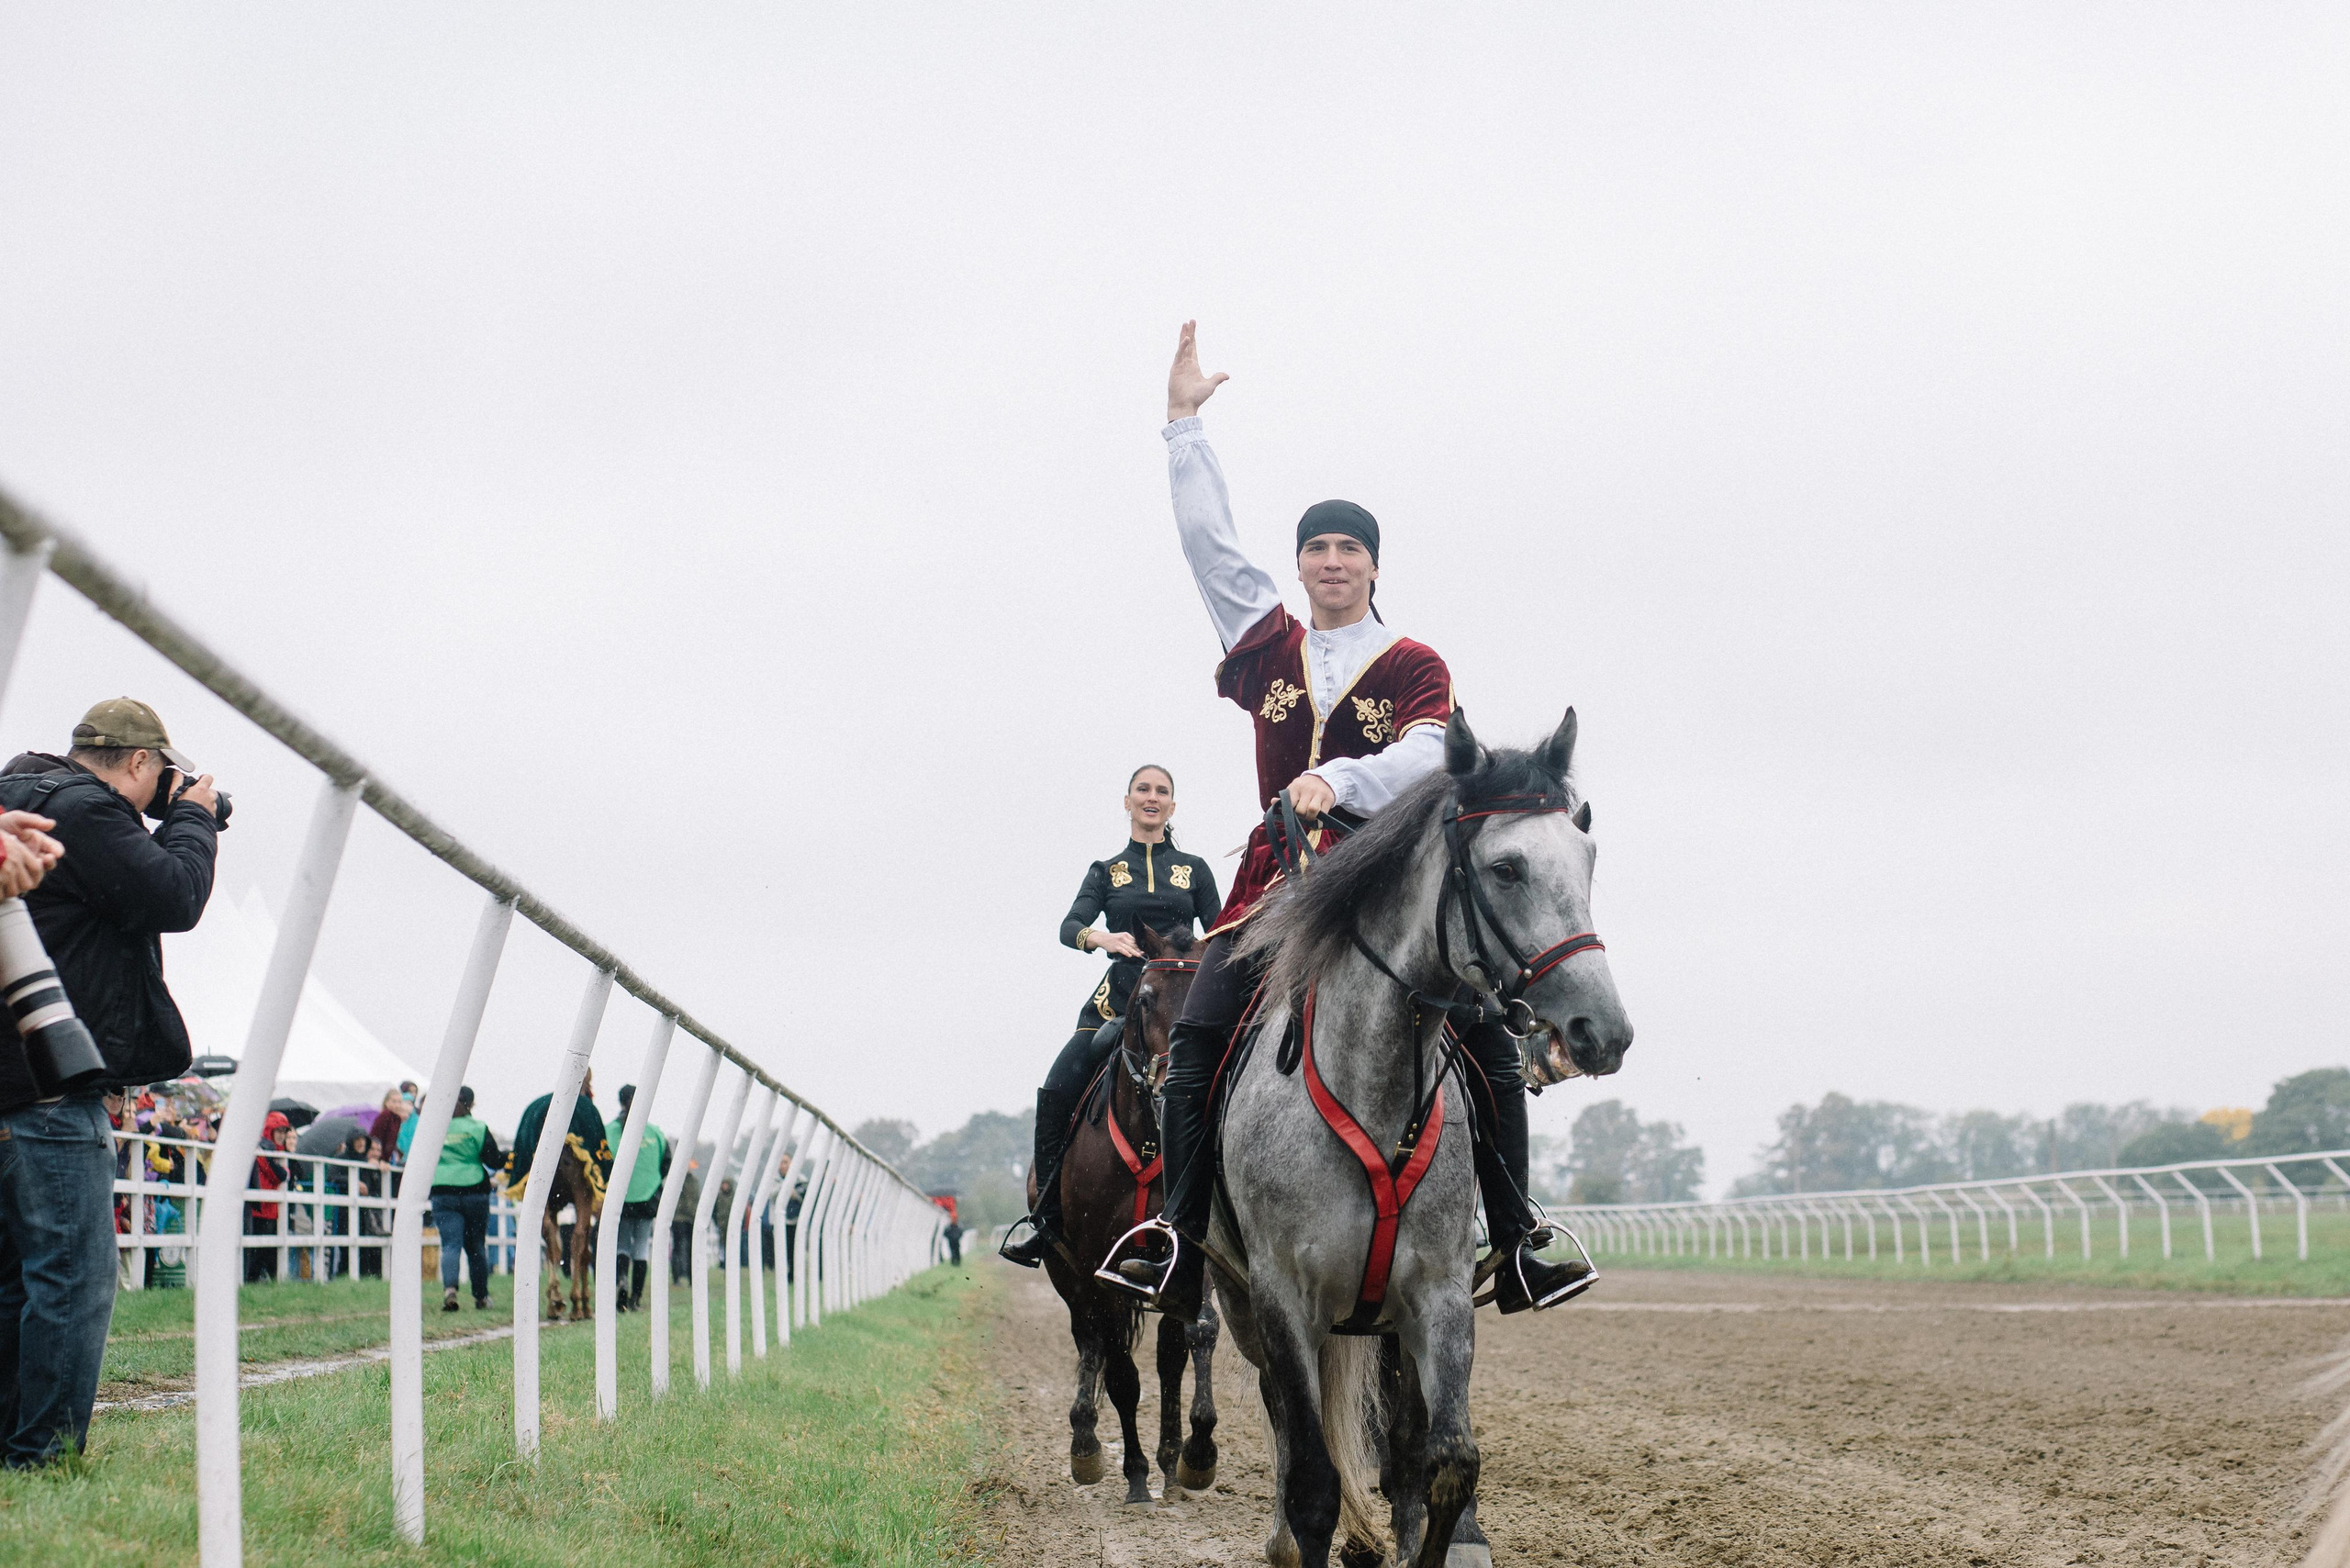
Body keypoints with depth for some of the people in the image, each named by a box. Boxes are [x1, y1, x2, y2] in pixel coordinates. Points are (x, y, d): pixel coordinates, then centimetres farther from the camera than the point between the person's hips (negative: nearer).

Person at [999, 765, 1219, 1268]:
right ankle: (1049, 1221, -8)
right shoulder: (1106, 871, 15)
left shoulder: (1194, 869, 15)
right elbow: (1070, 928, 0)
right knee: (1056, 1093, -15)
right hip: (1120, 996, 1)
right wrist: (1104, 938, -21)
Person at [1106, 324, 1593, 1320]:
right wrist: (1184, 425, 11)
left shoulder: (1415, 666, 5)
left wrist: (1340, 781, -29)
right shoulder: (1267, 647, 13)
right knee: (1197, 1031, -19)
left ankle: (1516, 1241, -4)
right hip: (1278, 883, 1)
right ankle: (1179, 1239, -20)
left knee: (1490, 1043, -11)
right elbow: (1208, 542, 12)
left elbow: (1426, 756, -12)